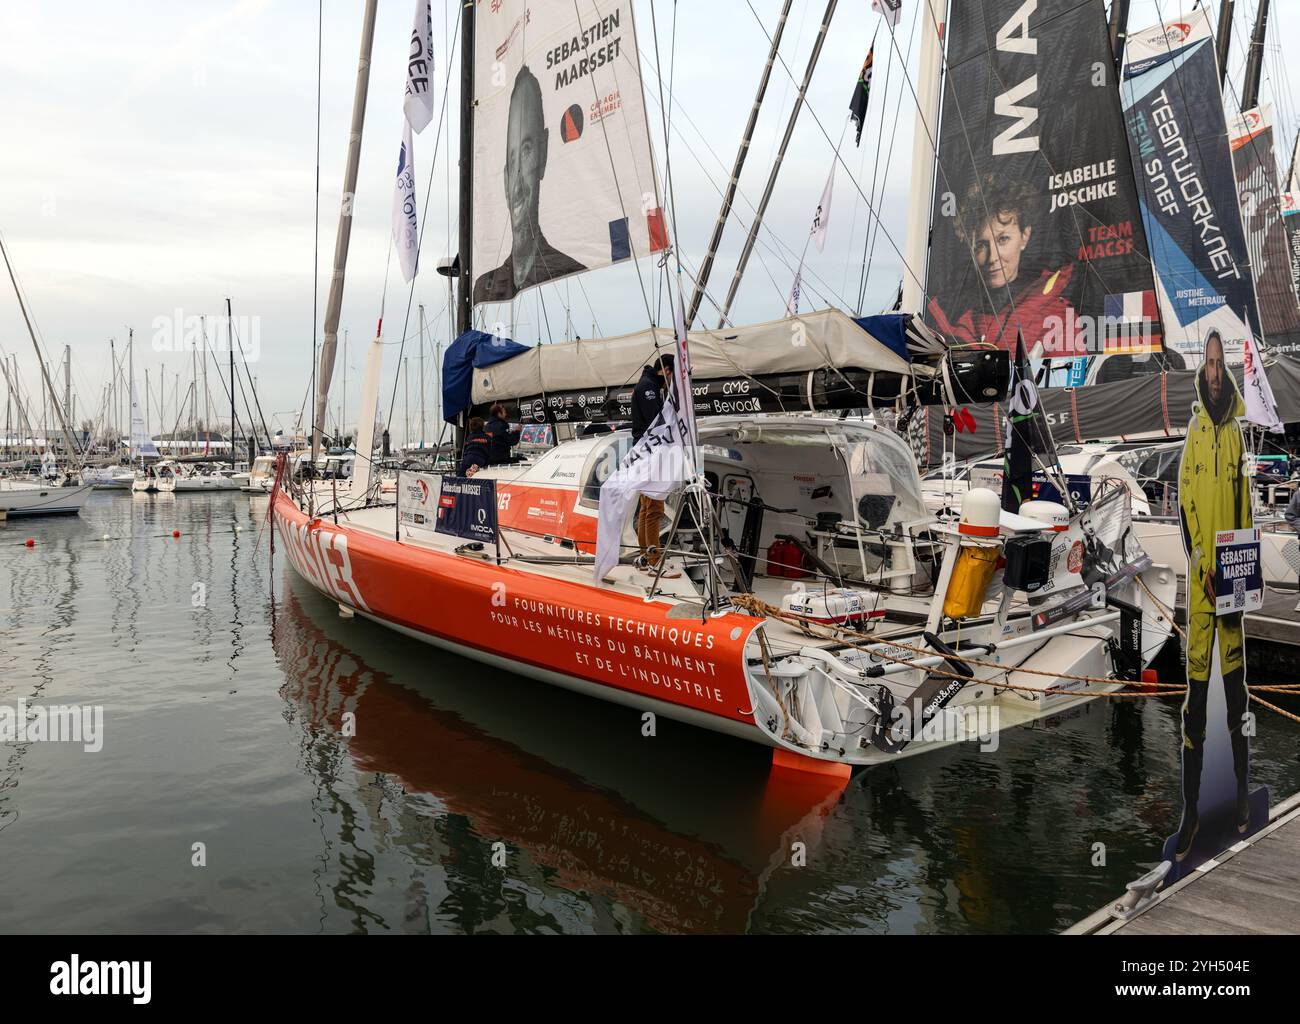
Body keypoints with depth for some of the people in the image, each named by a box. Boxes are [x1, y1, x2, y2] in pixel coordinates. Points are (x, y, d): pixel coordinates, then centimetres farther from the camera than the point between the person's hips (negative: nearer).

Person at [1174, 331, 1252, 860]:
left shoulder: (1237, 432, 7)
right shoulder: (1192, 431, 3)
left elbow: (1245, 503, 8)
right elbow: (1184, 502, -2)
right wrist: (1201, 564, -11)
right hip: (1198, 576, -2)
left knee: (1235, 675, 9)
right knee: (1196, 679, -1)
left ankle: (1242, 793, 22)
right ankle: (1190, 808, 6)